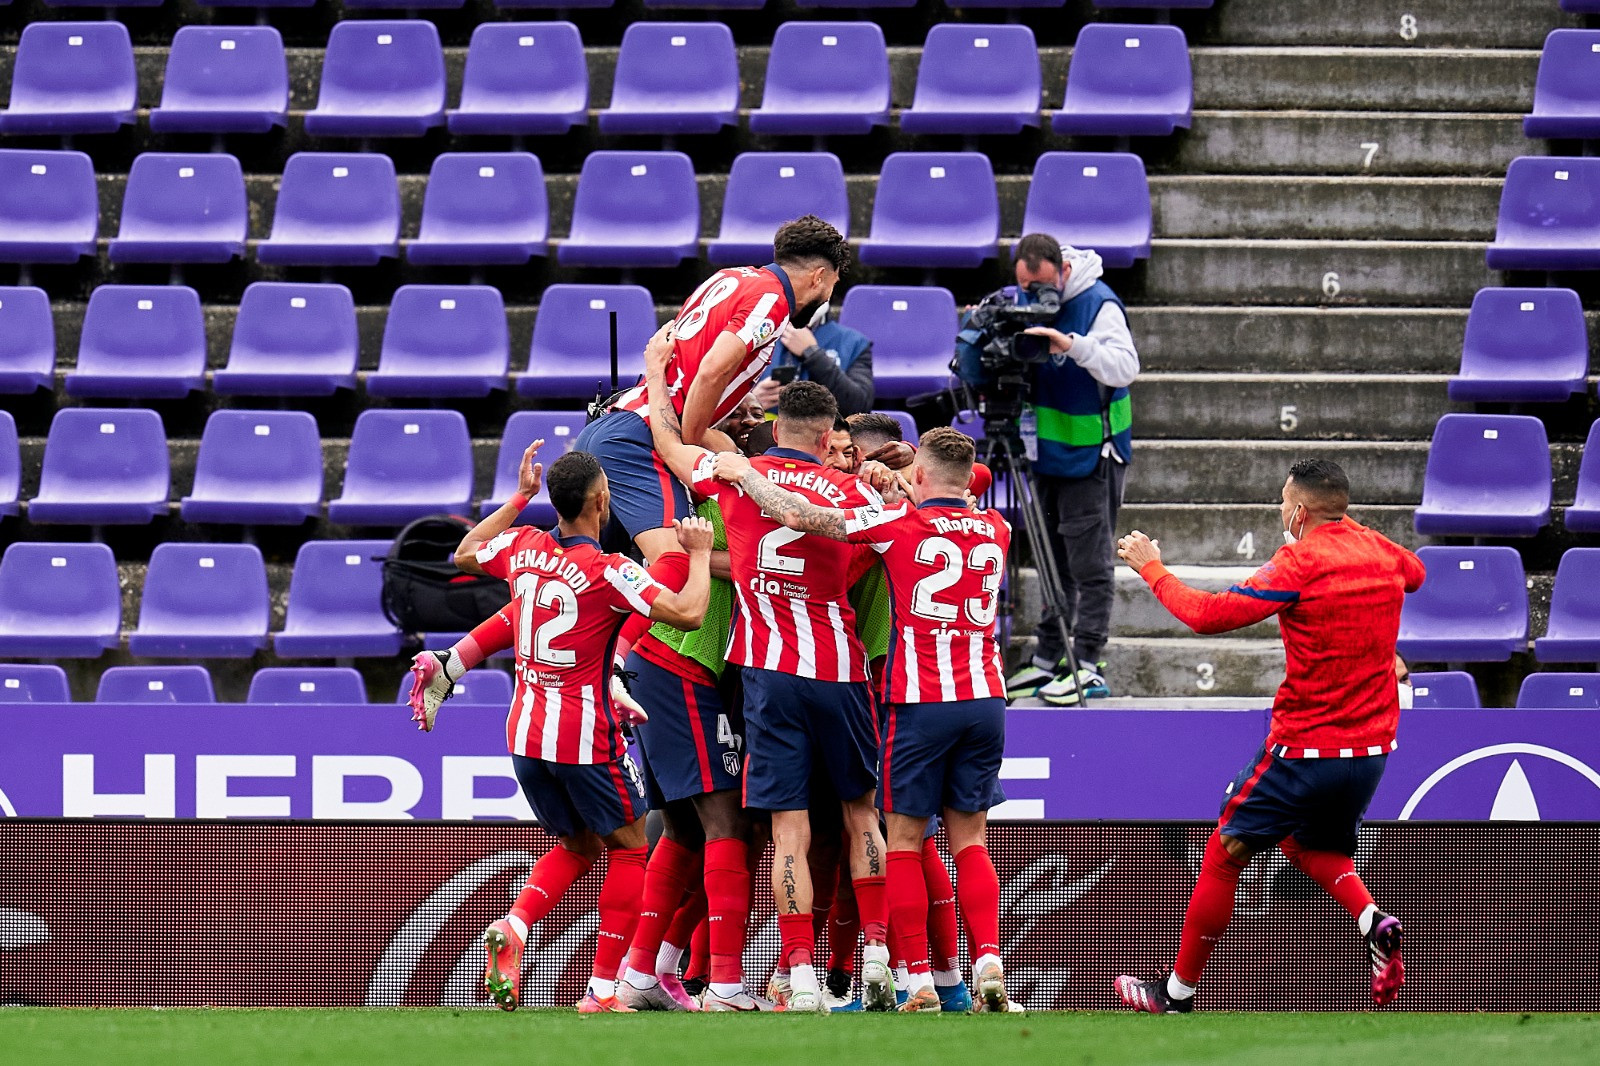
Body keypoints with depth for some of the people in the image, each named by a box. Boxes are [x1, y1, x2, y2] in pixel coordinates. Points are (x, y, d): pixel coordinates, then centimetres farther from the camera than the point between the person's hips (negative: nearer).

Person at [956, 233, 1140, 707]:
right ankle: (1048, 659, 15)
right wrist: (979, 335, -16)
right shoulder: (1019, 302, 3)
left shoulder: (1098, 304, -14)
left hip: (1091, 453, -6)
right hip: (1048, 450, 6)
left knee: (1089, 562, -6)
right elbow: (974, 373, 5)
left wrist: (1074, 344, -40)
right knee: (1054, 560, 11)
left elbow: (1124, 366, -26)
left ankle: (1087, 666, -5)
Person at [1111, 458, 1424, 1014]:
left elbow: (1209, 615, -16)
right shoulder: (1379, 551, 3)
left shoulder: (1300, 565, -16)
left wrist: (1151, 568, -3)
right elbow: (1415, 573, 30)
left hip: (1305, 747, -7)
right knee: (1307, 844, 29)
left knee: (1224, 855, 8)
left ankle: (1178, 993, 14)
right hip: (1371, 748, 7)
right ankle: (1374, 923, 1)